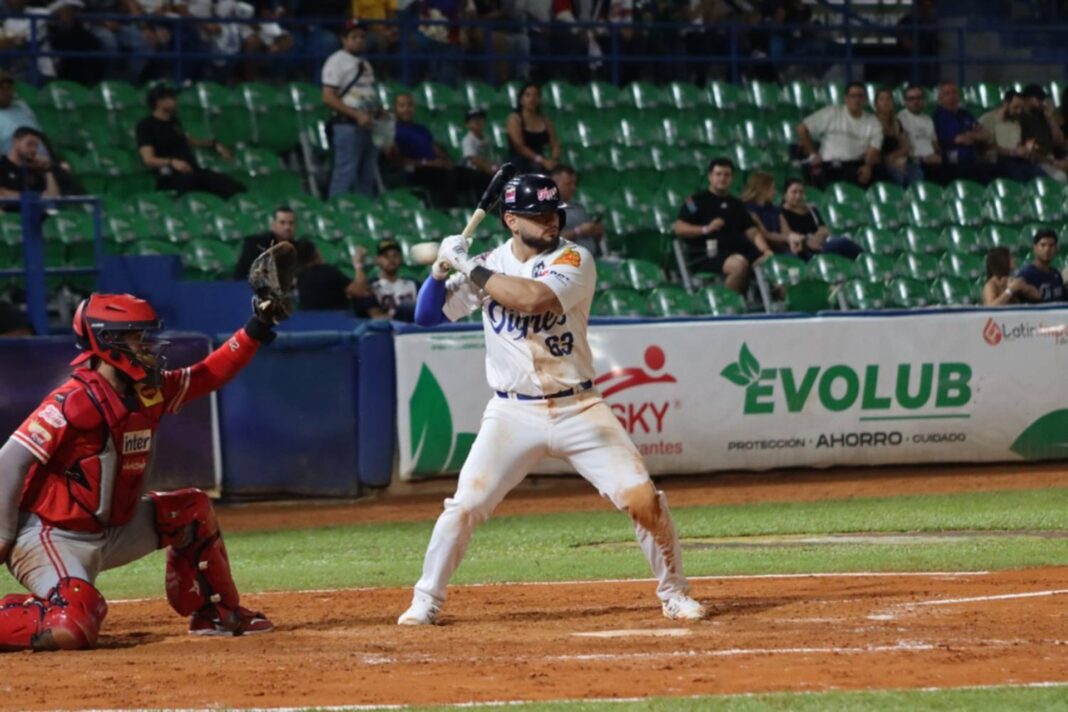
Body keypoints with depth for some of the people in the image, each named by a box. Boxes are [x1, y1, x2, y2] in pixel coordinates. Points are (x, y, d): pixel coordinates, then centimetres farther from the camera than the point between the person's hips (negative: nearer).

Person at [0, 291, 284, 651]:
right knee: (72, 628, -32)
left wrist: (254, 332, 2)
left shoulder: (150, 391, 2)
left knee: (192, 510, 14)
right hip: (52, 537, -9)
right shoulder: (77, 401, -23)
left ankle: (215, 613, 26)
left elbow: (209, 375, 15)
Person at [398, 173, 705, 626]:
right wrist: (442, 268, -11)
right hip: (513, 415, 2)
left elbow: (532, 298, -27)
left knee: (642, 499, -10)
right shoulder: (490, 265, 4)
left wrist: (470, 268, -18)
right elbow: (427, 315, 6)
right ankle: (425, 601, 9)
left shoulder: (574, 261, -8)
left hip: (578, 411, -1)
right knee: (464, 507, -8)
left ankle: (674, 594, 9)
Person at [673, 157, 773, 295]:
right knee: (739, 264, -36)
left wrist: (766, 250, -2)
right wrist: (705, 229, -16)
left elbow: (752, 232, 18)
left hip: (734, 250, 6)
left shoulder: (737, 205, 24)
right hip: (705, 256, -6)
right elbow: (679, 228, -3)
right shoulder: (698, 201, 7)